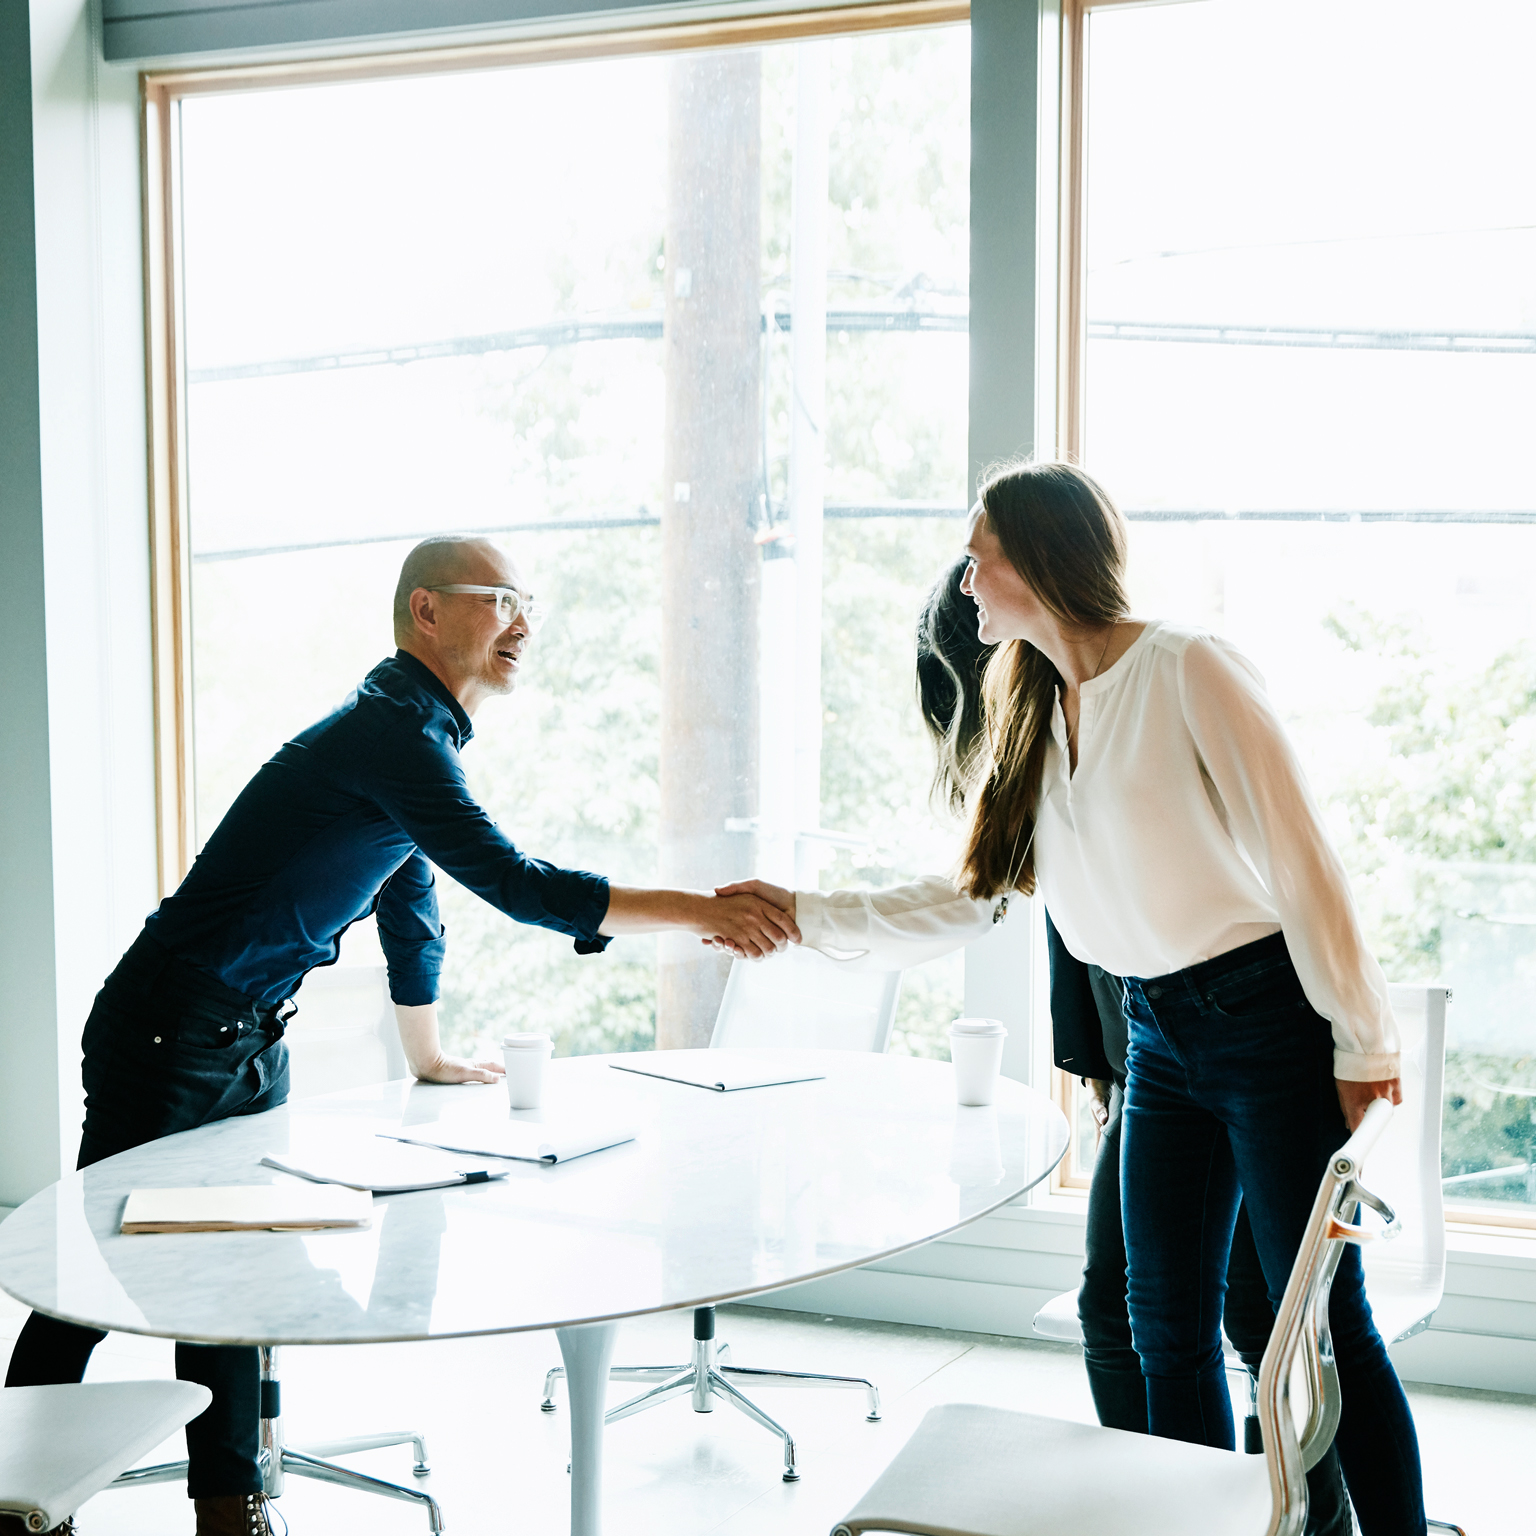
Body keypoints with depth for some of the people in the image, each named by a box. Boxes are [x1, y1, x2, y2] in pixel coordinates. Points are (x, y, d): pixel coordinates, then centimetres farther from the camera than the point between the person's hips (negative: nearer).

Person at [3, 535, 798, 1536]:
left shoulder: (416, 733, 12)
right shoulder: (391, 732, -21)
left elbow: (411, 907, 22)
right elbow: (515, 885, -28)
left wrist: (429, 1061, 30)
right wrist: (701, 912, -26)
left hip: (251, 1044, 9)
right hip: (170, 1034, -9)